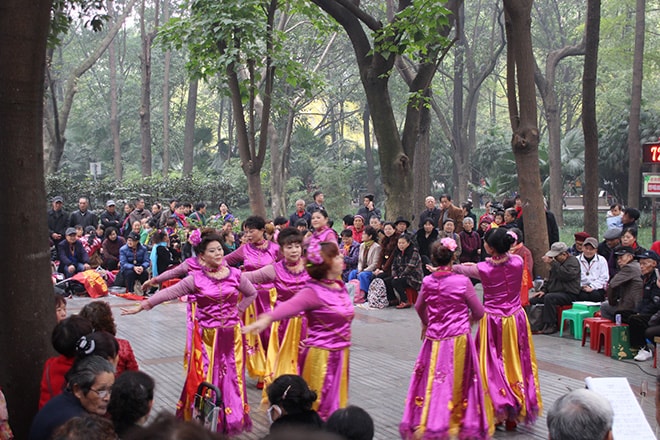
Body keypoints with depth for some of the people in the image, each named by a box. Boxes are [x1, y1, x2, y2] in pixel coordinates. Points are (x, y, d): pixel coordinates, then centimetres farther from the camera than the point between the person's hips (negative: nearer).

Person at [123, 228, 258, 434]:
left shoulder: (235, 275, -2)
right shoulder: (195, 279, -7)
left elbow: (251, 294, 15)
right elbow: (167, 293, -7)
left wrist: (238, 310, 6)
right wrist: (142, 306, -9)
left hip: (231, 334, 2)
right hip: (206, 335, -2)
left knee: (231, 376, 8)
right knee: (205, 378, 2)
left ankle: (232, 419, 20)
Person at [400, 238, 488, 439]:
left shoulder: (427, 282, -2)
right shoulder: (462, 282, -11)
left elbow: (419, 307, 17)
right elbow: (479, 312, -3)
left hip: (434, 339, 3)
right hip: (458, 339, -3)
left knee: (432, 382, 14)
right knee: (457, 383, 8)